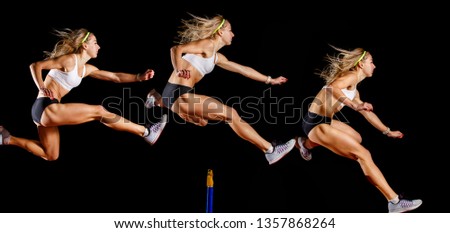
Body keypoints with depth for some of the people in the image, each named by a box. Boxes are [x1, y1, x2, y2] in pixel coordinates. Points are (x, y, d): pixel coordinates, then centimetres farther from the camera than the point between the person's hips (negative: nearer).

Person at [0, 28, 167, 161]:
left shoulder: (87, 69, 13)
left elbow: (115, 77, 13)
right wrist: (42, 88, -19)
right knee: (99, 111, -12)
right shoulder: (70, 59, -11)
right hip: (46, 108, -10)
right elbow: (35, 66, -12)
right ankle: (146, 132, -10)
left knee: (50, 156, 21)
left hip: (46, 113, 10)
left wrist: (140, 77, 3)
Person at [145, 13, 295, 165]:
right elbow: (176, 49, -18)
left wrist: (270, 80, 31)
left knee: (202, 122, 36)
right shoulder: (208, 44, -7)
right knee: (230, 114, -13)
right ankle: (270, 150, -12)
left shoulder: (217, 57, 20)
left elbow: (243, 69, 27)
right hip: (177, 93, -10)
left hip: (180, 95, 10)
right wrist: (179, 71, -25)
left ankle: (157, 99, 32)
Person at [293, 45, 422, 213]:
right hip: (316, 123, -10)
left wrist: (387, 131, 34)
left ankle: (305, 143, 36)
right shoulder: (352, 76, -8)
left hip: (324, 121, 10)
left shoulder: (354, 90, 20)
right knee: (363, 154, -16)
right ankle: (394, 201, -18)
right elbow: (333, 87, -29)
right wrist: (354, 106, -36)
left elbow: (367, 112, 30)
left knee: (357, 139, 31)